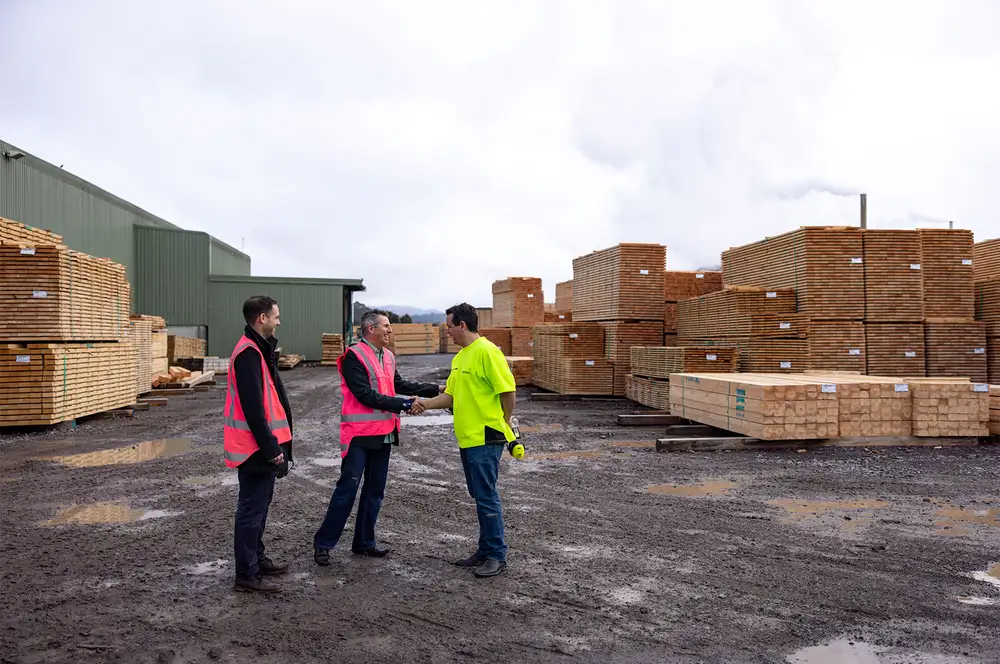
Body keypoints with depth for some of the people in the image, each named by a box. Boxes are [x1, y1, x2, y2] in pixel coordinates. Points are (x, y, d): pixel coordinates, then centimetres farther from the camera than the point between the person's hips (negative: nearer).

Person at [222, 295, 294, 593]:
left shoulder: (258, 349, 13)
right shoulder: (248, 353, -19)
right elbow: (252, 407, -24)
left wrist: (275, 444, 14)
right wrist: (271, 449, -20)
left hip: (262, 445, 10)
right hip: (256, 447, -10)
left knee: (260, 504, 20)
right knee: (253, 508, -1)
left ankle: (256, 559, 33)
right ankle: (247, 574, 9)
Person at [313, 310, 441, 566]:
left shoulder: (388, 356, 11)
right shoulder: (354, 357, -15)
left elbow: (400, 385, 19)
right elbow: (366, 395, -20)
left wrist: (436, 389, 14)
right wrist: (403, 405, -19)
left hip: (384, 434, 8)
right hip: (359, 435, -8)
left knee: (375, 490, 13)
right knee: (348, 488, -4)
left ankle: (364, 542, 25)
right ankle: (323, 542, 9)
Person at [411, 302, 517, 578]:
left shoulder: (487, 351, -15)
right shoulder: (460, 357, 15)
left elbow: (508, 390, -17)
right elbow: (451, 396, 17)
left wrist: (504, 423, -7)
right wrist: (425, 404, 3)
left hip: (486, 439, -9)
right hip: (467, 438, 9)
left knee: (486, 496, -3)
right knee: (480, 495, 16)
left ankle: (497, 556, 8)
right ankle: (486, 550, 26)